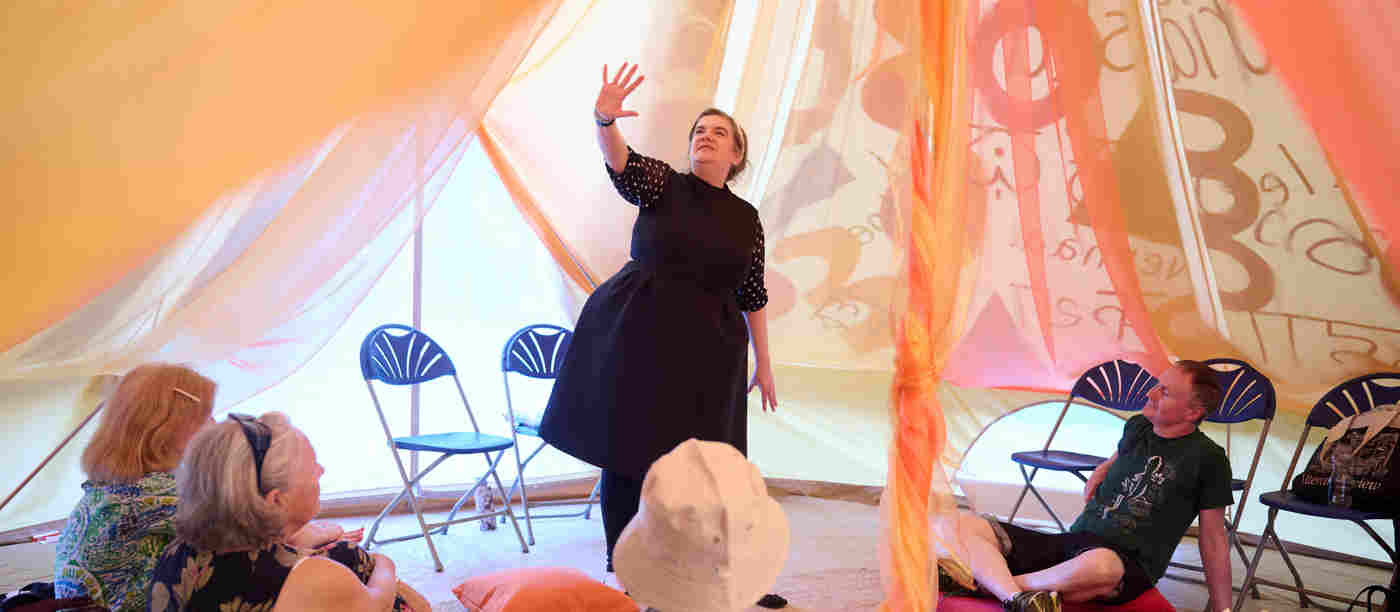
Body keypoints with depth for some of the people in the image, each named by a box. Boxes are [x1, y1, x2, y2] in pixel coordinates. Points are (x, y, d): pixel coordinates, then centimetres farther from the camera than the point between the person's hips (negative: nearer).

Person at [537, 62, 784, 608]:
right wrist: (605, 120, -37)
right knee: (625, 455, 2)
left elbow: (752, 294, 13)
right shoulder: (663, 185, 3)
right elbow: (620, 162, -17)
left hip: (706, 348, 2)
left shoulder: (746, 219, 10)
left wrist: (763, 362, 13)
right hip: (635, 337, -1)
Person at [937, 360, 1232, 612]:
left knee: (1100, 566, -47)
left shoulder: (1207, 459, -1)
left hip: (1128, 563, -6)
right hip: (1071, 542, 6)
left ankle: (983, 580, -28)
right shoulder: (1137, 427, 14)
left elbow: (1213, 540, 5)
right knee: (964, 524, -14)